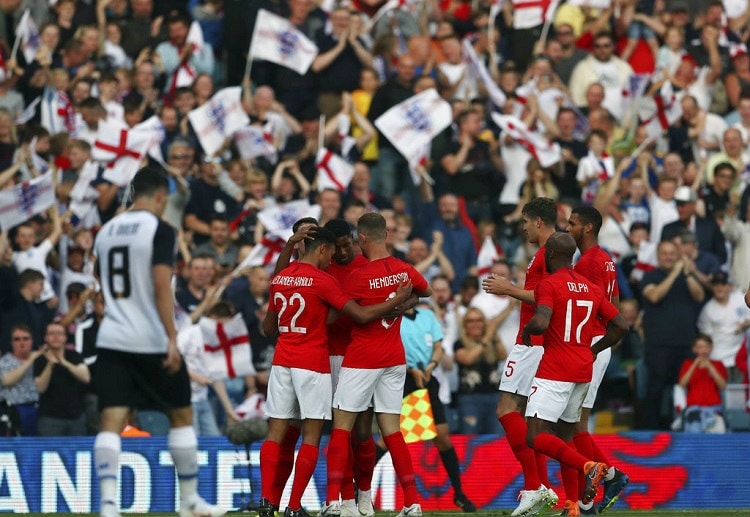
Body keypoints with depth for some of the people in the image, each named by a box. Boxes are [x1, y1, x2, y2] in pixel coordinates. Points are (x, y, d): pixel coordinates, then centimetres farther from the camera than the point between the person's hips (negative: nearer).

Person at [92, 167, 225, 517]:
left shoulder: (106, 231, 13)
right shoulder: (159, 230, -7)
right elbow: (161, 284, -17)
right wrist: (172, 338, -19)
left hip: (112, 339, 5)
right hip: (151, 340, -5)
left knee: (111, 421, -4)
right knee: (181, 415, 13)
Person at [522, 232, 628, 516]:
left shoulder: (548, 284, -8)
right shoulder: (592, 288, 13)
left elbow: (541, 322, -23)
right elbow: (620, 325, 12)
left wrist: (526, 331, -2)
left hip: (555, 370, -7)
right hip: (584, 370, 7)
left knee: (536, 437, -10)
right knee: (565, 437, 15)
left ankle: (588, 466, -28)